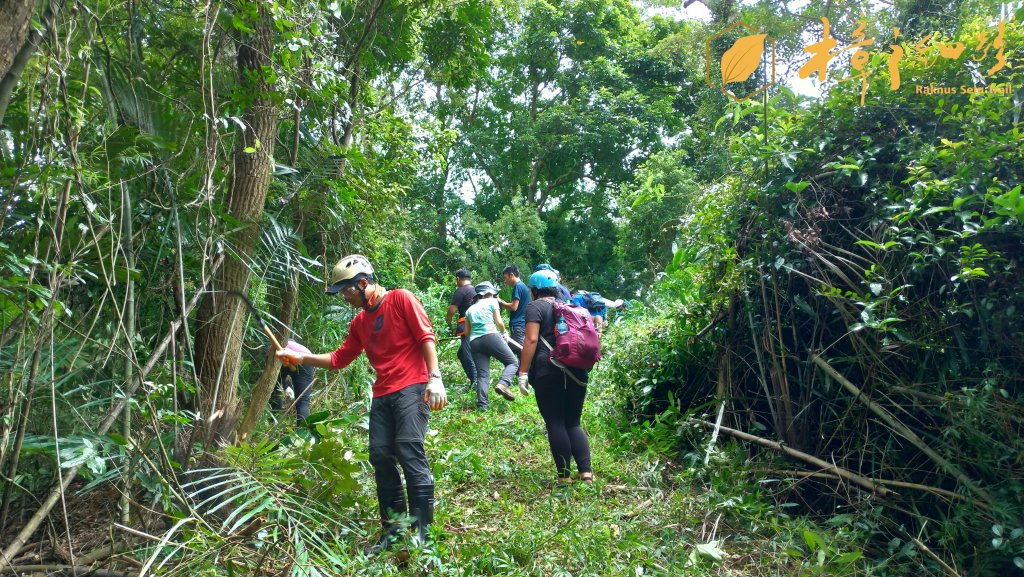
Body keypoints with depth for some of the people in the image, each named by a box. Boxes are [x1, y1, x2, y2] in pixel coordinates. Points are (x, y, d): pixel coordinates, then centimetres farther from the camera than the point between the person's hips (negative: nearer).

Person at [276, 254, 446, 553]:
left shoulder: (401, 299, -2)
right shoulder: (359, 323, 19)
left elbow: (427, 338, -8)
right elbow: (338, 359, 24)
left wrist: (435, 378, -17)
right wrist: (300, 358, 18)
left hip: (411, 388, -7)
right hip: (383, 395, 7)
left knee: (409, 451, -15)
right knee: (380, 457, 1)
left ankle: (422, 531, -9)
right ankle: (393, 529, 12)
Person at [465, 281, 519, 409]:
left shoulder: (470, 309, 24)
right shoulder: (492, 302, 11)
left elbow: (467, 331, 20)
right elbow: (499, 322, 2)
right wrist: (503, 333, 19)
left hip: (474, 341, 5)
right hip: (490, 336, -5)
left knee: (482, 374, 4)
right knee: (513, 362, 4)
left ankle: (482, 404, -8)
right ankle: (503, 384, -21)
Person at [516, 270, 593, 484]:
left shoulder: (535, 306, 1)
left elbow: (532, 339, -10)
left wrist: (523, 372, -11)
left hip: (548, 370, -6)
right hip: (576, 369, 6)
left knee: (555, 423, 0)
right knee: (573, 423, 10)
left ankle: (565, 477, 0)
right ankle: (586, 472, -3)